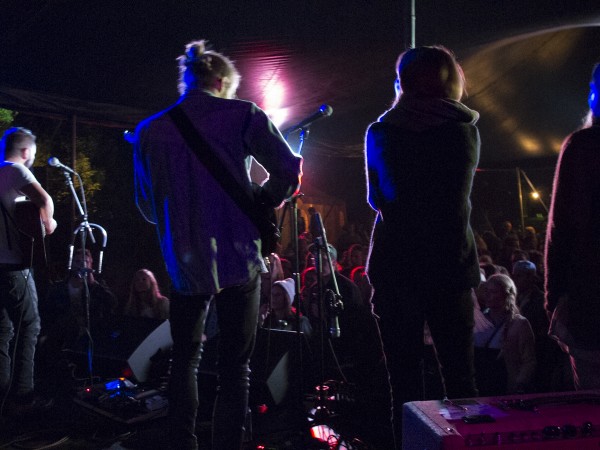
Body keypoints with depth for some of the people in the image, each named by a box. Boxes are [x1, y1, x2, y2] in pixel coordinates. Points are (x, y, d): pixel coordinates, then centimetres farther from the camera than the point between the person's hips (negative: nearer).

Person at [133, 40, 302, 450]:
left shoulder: (149, 131, 7)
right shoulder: (240, 114, -2)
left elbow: (147, 205, 13)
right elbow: (289, 173, -6)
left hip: (183, 264, 3)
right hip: (236, 259, -3)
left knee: (185, 359, 21)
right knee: (234, 367, 6)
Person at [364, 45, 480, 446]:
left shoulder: (381, 132, -3)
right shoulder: (467, 129, 1)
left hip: (395, 266, -1)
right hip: (453, 263, 1)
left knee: (405, 375, 8)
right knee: (460, 375, 12)